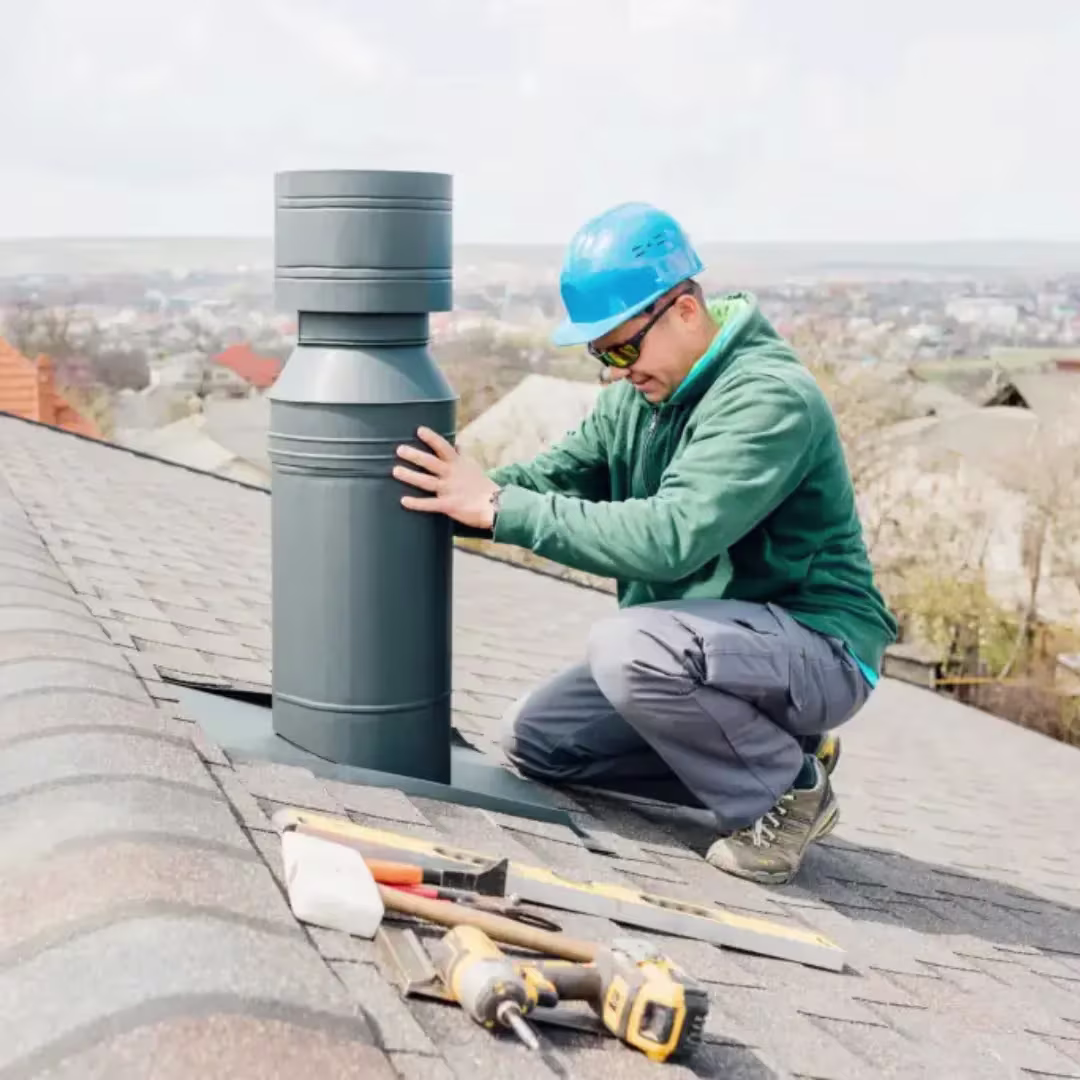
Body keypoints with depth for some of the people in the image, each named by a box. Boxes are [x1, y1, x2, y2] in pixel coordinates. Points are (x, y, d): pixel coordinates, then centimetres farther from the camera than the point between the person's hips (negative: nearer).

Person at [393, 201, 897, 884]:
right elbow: (557, 475, 3)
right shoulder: (638, 393, 5)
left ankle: (788, 791, -10)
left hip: (817, 649, -9)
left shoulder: (770, 398, -24)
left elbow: (668, 537, -34)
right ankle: (758, 750, 10)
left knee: (628, 646, -34)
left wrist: (501, 508, -31)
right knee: (539, 740, 6)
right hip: (706, 649, 9)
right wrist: (462, 495, -16)